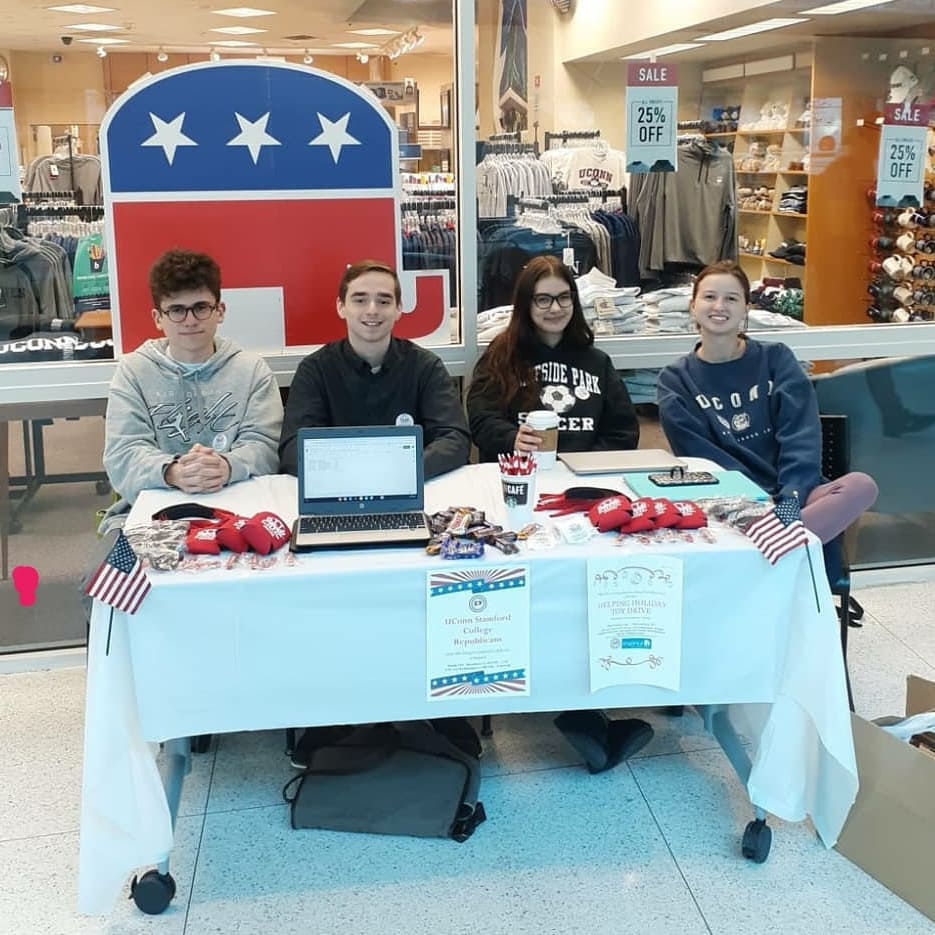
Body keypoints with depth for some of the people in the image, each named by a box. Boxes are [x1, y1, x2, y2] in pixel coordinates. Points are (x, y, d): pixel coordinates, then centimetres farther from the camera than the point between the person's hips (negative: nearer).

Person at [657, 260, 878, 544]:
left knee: (862, 485, -29)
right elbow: (702, 457, -3)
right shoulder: (676, 381, 7)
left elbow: (801, 435, -3)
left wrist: (790, 499, -20)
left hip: (793, 496, 2)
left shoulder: (776, 359, 9)